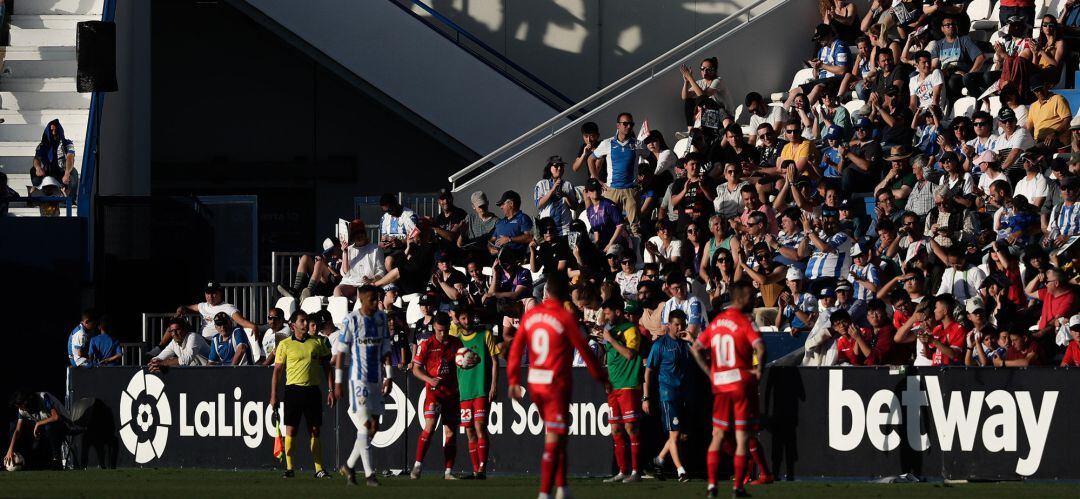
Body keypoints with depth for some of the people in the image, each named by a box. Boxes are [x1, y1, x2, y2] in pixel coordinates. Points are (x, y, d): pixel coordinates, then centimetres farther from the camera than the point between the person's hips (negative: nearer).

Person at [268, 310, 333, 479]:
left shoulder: (317, 343, 9)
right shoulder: (285, 344, 4)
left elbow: (326, 368, 12)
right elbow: (277, 370, 4)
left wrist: (331, 390, 4)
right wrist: (273, 395, -2)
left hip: (313, 390, 2)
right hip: (293, 389, -2)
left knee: (315, 431, 3)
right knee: (290, 430, -6)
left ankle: (319, 469, 6)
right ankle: (289, 468, 0)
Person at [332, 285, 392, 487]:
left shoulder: (381, 318, 9)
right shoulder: (351, 320, -8)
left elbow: (385, 350, 13)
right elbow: (341, 351, -6)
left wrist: (388, 376, 6)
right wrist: (338, 382, -8)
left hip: (376, 379, 6)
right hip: (358, 378, -6)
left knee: (374, 427, 8)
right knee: (365, 425, -10)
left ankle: (349, 466, 23)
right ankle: (369, 474, -10)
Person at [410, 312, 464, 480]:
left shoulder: (456, 343, 7)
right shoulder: (426, 345, -4)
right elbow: (416, 369, -1)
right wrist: (429, 379, -18)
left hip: (452, 393, 4)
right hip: (434, 392, -4)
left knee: (451, 432, 4)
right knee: (429, 426, -19)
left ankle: (448, 472, 10)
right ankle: (417, 466, -14)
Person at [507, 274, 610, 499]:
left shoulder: (530, 315, 4)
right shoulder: (566, 318, -11)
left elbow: (516, 348, 5)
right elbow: (584, 351, -6)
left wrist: (513, 380, 12)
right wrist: (602, 378, 5)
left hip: (534, 383, 5)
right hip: (557, 383, -5)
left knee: (555, 436, 19)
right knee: (554, 440, -3)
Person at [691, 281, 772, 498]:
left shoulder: (716, 322, 9)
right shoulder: (743, 322, -10)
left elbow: (696, 348, 12)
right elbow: (759, 347, -25)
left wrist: (710, 372, 12)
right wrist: (759, 369, -10)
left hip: (720, 384, 5)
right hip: (742, 382, -5)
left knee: (717, 436, 12)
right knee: (743, 437, 1)